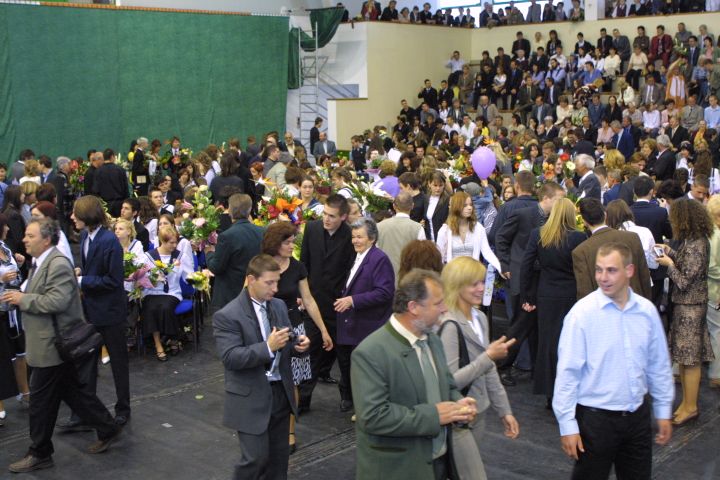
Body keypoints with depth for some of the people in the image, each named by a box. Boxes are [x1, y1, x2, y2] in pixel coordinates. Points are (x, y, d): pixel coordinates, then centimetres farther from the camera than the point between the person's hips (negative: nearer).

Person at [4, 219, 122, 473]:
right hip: (52, 342, 10)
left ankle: (39, 454, 15)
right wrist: (19, 297, 7)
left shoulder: (58, 264, -20)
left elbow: (56, 301, -28)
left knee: (41, 400, 1)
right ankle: (107, 429, 26)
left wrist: (23, 299, -20)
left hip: (53, 345, -10)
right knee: (72, 391, 16)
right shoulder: (42, 263, 12)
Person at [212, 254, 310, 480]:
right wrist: (268, 347, -30)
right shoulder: (227, 316, -14)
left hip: (280, 392, 7)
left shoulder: (279, 305, 7)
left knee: (279, 455, 15)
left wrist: (298, 344, -9)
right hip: (252, 398, -6)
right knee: (256, 457, -4)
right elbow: (230, 358, -22)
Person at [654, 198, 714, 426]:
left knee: (690, 358, 2)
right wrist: (671, 252, 7)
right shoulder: (695, 240, 6)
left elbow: (683, 281, -20)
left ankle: (691, 407, 13)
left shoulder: (695, 245, -22)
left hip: (690, 307, -9)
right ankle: (687, 401, 26)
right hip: (684, 304, 9)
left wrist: (669, 264, -7)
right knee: (683, 356, 16)